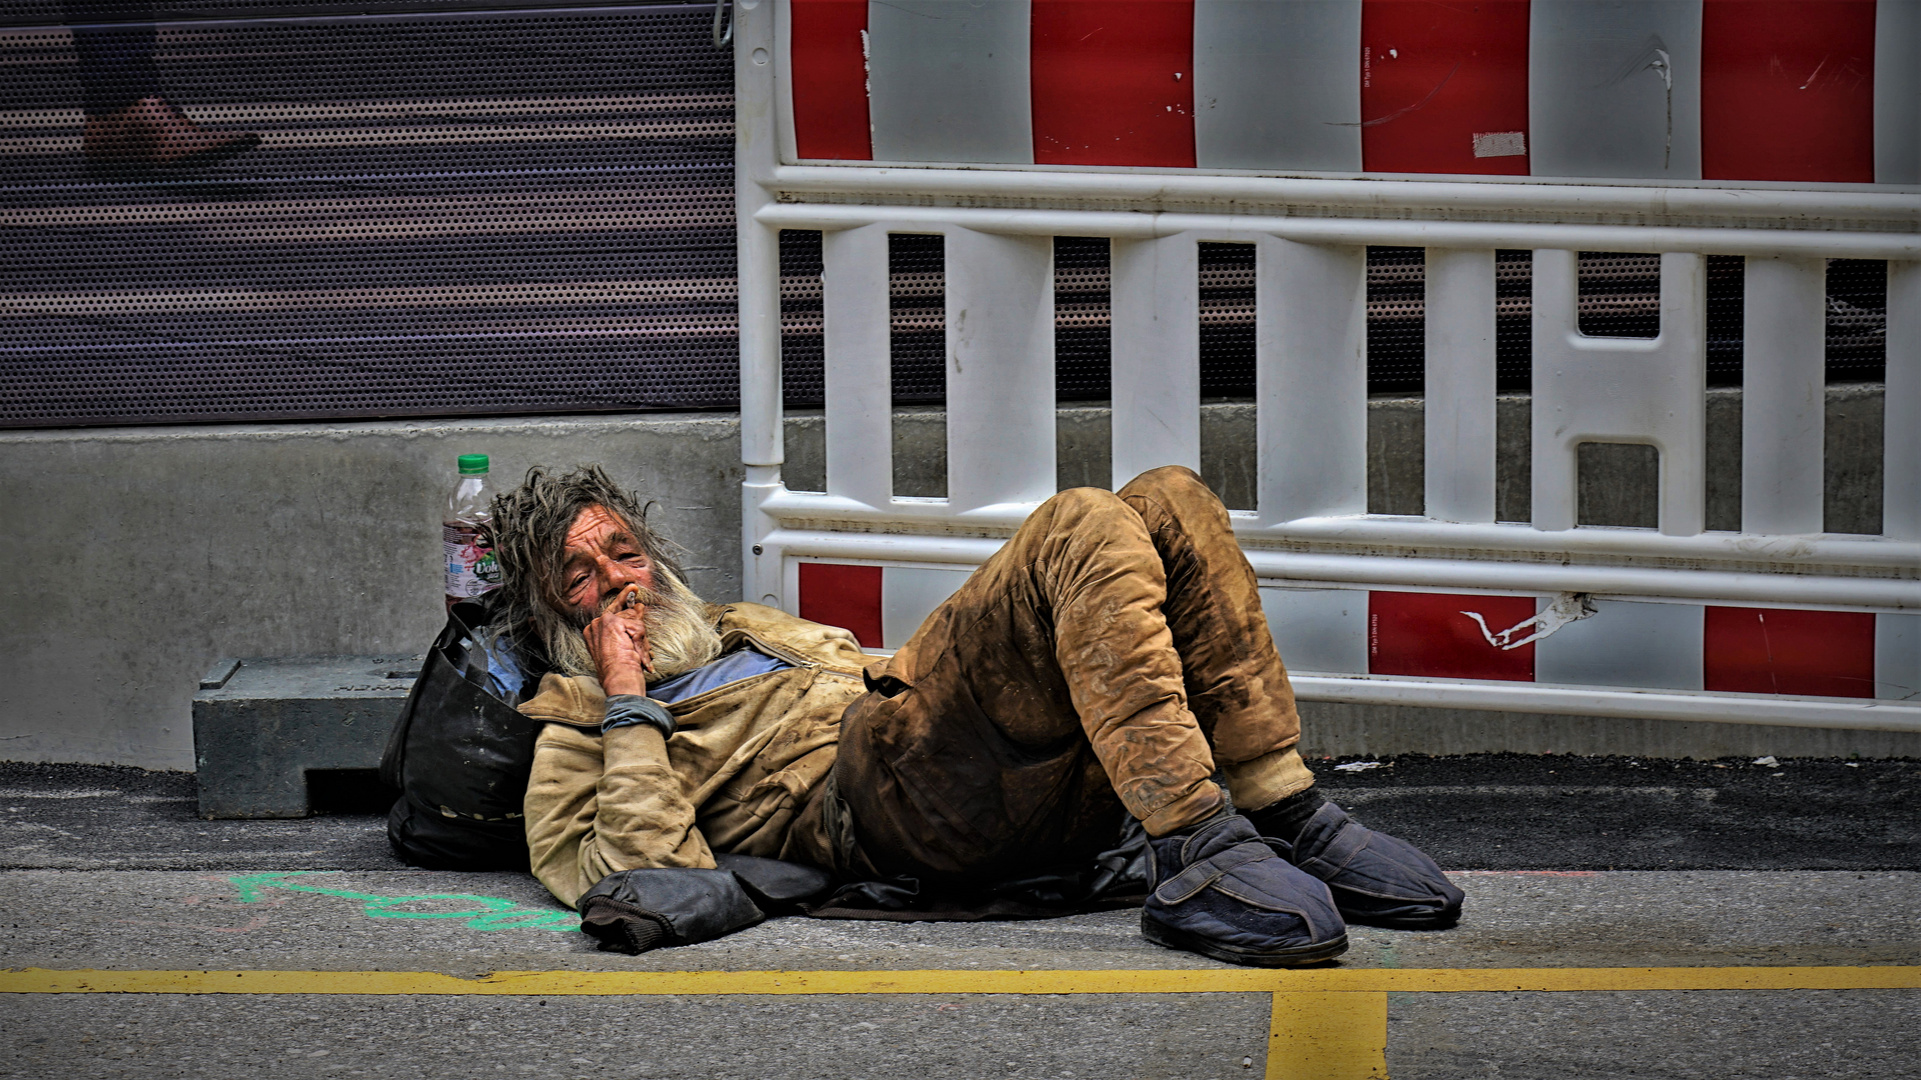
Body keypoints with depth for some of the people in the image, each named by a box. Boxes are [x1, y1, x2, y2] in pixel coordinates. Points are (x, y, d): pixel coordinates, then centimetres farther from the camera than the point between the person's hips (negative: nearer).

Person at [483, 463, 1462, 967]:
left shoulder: (756, 636, 41)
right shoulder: (574, 745, 17)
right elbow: (650, 869, -4)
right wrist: (627, 704, 0)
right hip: (884, 798, -8)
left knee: (1169, 503, -10)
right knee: (1081, 530, -26)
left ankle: (1282, 818, -17)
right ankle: (1194, 852, -38)